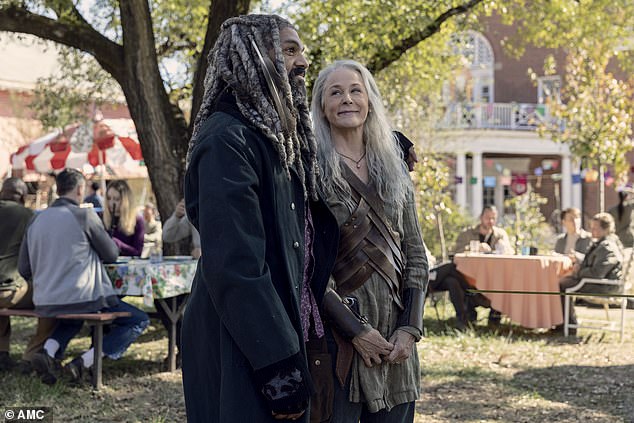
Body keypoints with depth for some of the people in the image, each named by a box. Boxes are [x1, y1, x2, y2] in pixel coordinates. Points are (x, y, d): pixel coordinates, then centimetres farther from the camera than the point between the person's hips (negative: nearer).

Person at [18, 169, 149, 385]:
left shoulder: (37, 219, 6)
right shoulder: (85, 215, -9)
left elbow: (24, 270, 9)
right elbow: (111, 254, 1)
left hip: (44, 304, 7)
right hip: (82, 299, -6)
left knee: (73, 316, 40)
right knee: (139, 320, 8)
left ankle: (49, 349, 9)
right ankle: (85, 362, -6)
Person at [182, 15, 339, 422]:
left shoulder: (280, 138, 12)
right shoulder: (227, 139, -16)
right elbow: (233, 266, -23)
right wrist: (280, 368, -24)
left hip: (281, 334, 9)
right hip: (241, 350, -9)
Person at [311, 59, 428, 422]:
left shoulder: (395, 169, 12)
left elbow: (415, 255, 11)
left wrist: (410, 328, -1)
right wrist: (354, 330, -14)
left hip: (395, 336, 5)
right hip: (337, 333, -4)